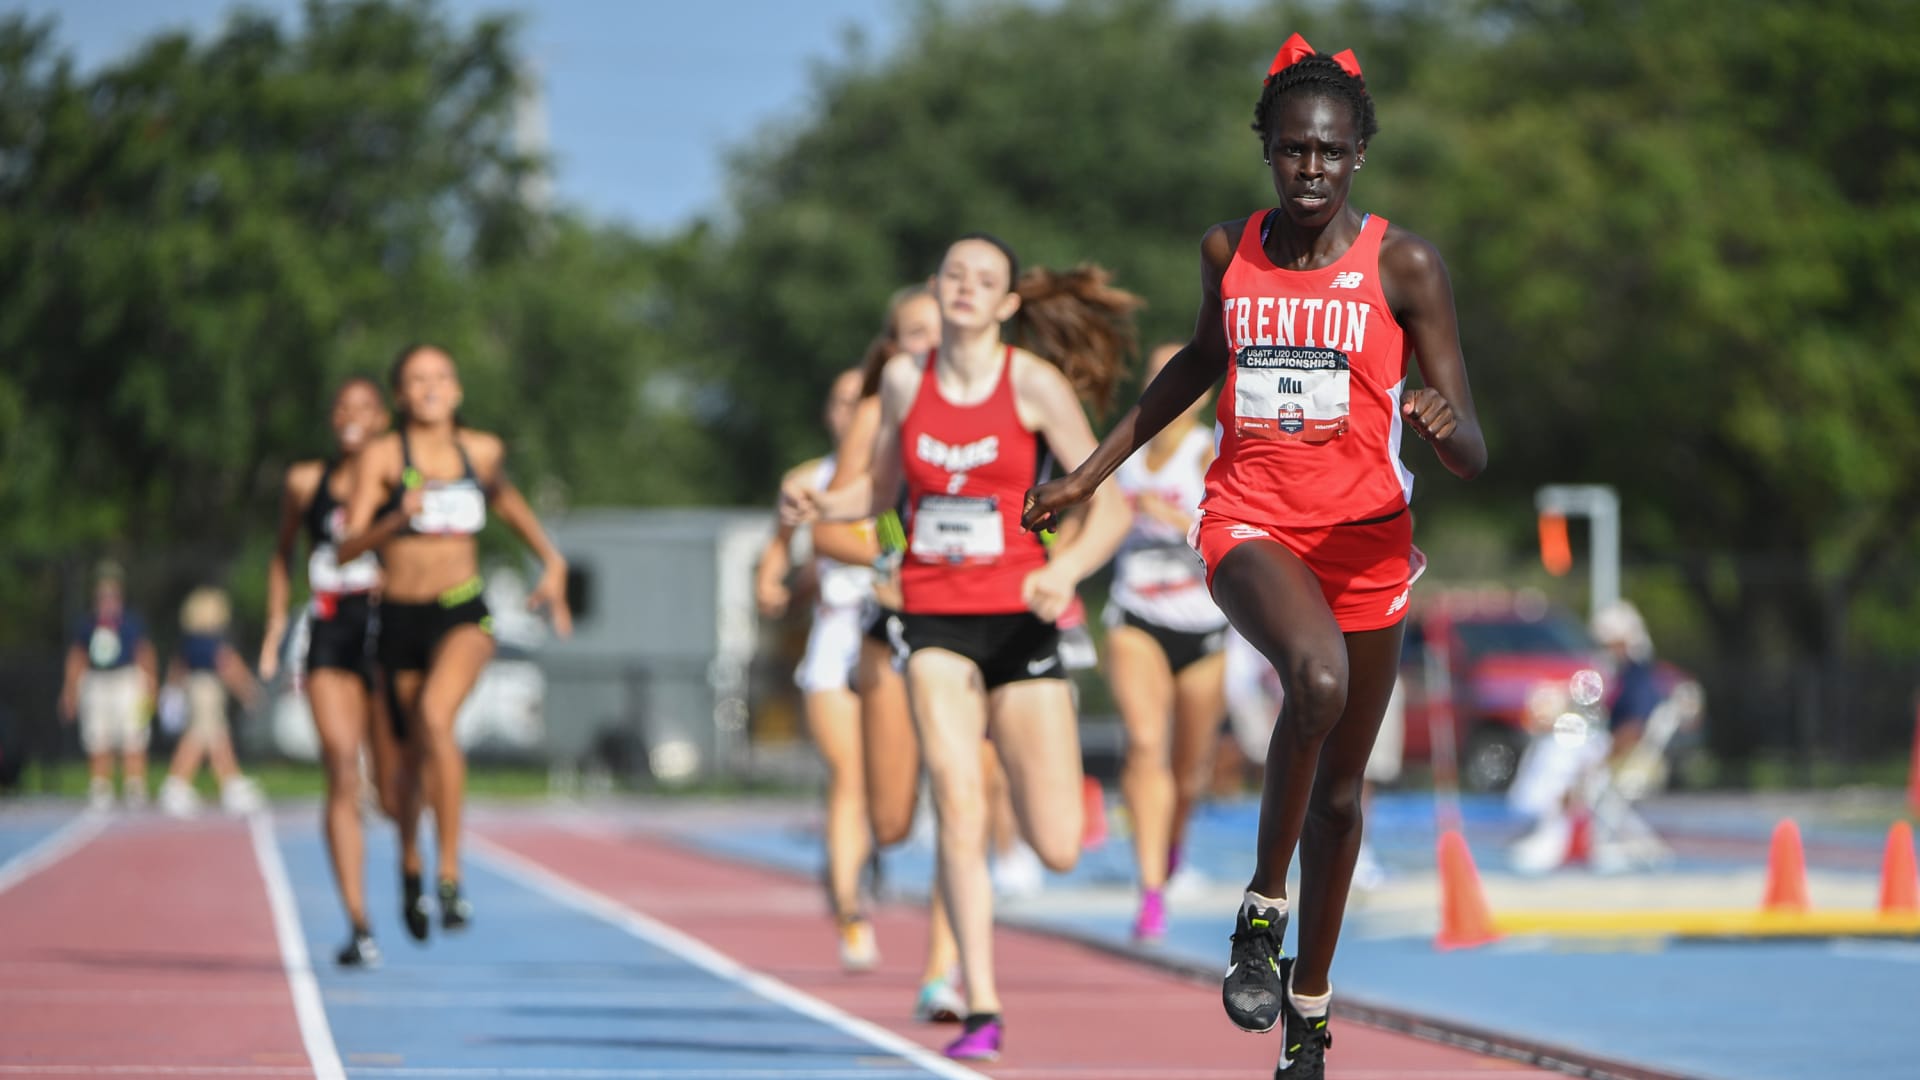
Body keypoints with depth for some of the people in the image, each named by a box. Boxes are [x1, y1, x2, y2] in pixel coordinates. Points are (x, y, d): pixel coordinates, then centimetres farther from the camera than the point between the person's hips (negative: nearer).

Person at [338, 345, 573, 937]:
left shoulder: (481, 451, 3)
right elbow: (347, 548, -13)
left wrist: (553, 565, 19)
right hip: (400, 616, 1)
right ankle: (411, 862, 44)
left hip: (463, 613, -1)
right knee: (415, 746, 13)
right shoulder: (381, 455, -6)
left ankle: (450, 873, -27)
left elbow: (507, 501, 26)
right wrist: (399, 520, -30)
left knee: (435, 716, -28)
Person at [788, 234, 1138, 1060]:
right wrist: (819, 506, -3)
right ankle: (981, 1010, -12)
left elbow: (1111, 505, -7)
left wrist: (1066, 571, -25)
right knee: (957, 805, -19)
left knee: (1056, 849, -1)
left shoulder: (1035, 384, -7)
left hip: (1018, 618, -1)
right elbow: (881, 488, 17)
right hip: (933, 618, 1)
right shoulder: (904, 379, 3)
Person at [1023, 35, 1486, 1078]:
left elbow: (1471, 459, -7)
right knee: (1318, 680, -33)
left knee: (1339, 784, 11)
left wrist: (1445, 425, -31)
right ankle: (1262, 908, -15)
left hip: (1366, 538, 1)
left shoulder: (1404, 265, -6)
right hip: (1250, 522, 0)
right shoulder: (1229, 252, 2)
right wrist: (1093, 468, 25)